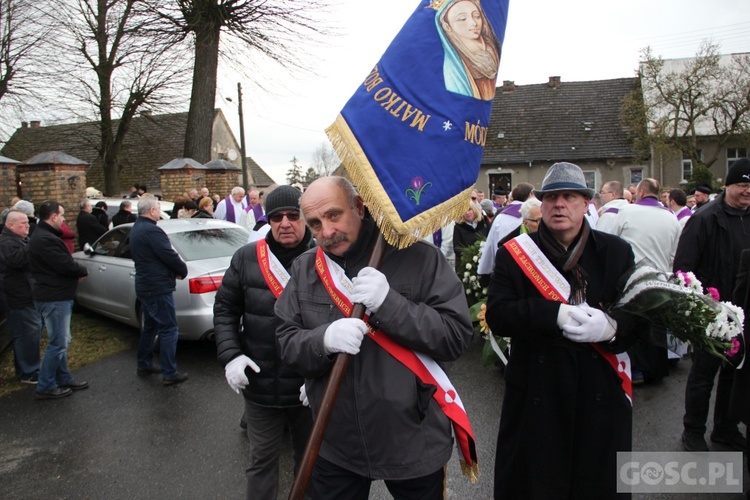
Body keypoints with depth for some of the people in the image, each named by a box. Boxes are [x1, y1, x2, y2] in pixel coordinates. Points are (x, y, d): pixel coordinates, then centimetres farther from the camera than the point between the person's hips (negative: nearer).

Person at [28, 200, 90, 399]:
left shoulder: (44, 235, 14)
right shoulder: (45, 239, -22)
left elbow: (62, 263, 14)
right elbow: (65, 265, -25)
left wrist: (76, 271, -3)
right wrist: (83, 271, -6)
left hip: (56, 296, 11)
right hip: (54, 298, -11)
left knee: (61, 341, 18)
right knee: (58, 343, -3)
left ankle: (64, 378, 29)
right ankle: (45, 387, 7)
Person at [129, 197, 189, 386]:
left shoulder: (136, 228, 13)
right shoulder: (151, 231, -20)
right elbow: (169, 256, -21)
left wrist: (175, 270, 6)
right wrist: (183, 271, -4)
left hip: (144, 286, 10)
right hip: (158, 288, -10)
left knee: (150, 326, 22)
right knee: (168, 329, -4)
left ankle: (144, 365, 32)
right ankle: (169, 374, -1)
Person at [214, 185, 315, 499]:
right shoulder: (246, 258, -2)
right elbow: (225, 309, 6)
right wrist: (230, 355, -6)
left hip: (310, 385, -1)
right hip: (260, 384, 2)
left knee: (310, 459, 21)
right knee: (262, 459, 19)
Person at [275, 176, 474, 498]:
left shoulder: (418, 257, -12)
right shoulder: (303, 269, 1)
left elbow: (457, 335, -15)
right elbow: (286, 342, -1)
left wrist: (388, 303, -27)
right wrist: (324, 339, -23)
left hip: (413, 441, -2)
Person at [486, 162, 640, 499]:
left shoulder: (616, 252, 5)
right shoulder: (514, 253, -1)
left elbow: (640, 316, 2)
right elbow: (497, 315, -11)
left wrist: (612, 327, -21)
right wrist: (554, 315, -24)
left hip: (601, 392, 2)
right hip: (536, 392, -1)